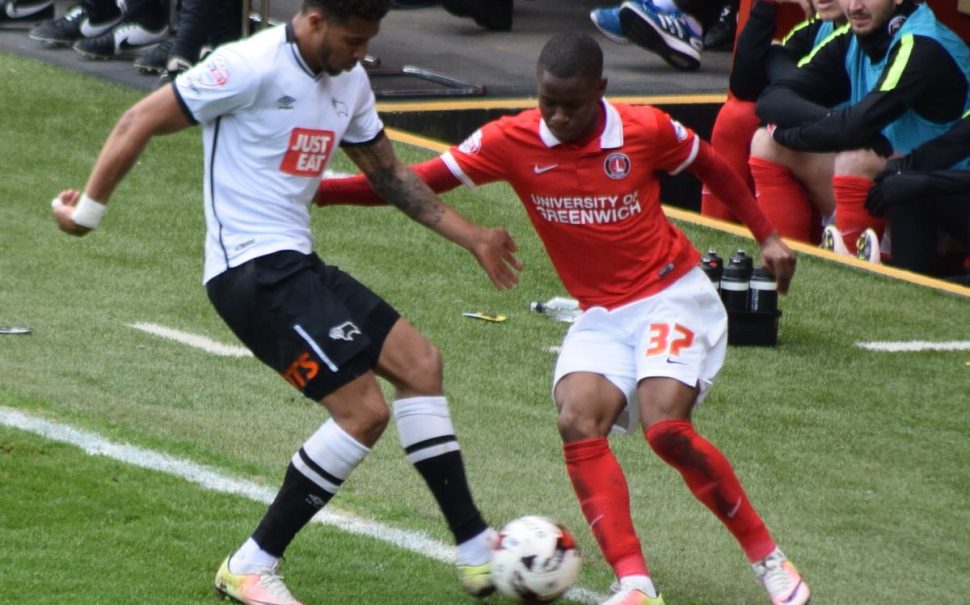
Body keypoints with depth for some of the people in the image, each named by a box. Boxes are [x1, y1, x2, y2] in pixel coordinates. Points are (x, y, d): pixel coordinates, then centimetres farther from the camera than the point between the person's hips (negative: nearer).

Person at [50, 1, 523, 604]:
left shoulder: (350, 81, 11)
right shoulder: (255, 67, -17)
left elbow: (389, 174, 23)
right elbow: (142, 122, -12)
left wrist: (471, 236, 18)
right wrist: (89, 208, -5)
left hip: (295, 263, 9)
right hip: (253, 272, -9)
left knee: (419, 362, 5)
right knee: (364, 411, -13)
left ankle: (477, 552, 12)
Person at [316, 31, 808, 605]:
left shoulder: (646, 130, -12)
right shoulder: (512, 142, -9)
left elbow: (713, 167, 8)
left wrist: (768, 236, 9)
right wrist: (311, 190, -18)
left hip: (672, 295, -3)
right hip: (602, 315, 3)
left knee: (666, 427, -24)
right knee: (578, 420, -24)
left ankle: (768, 559, -7)